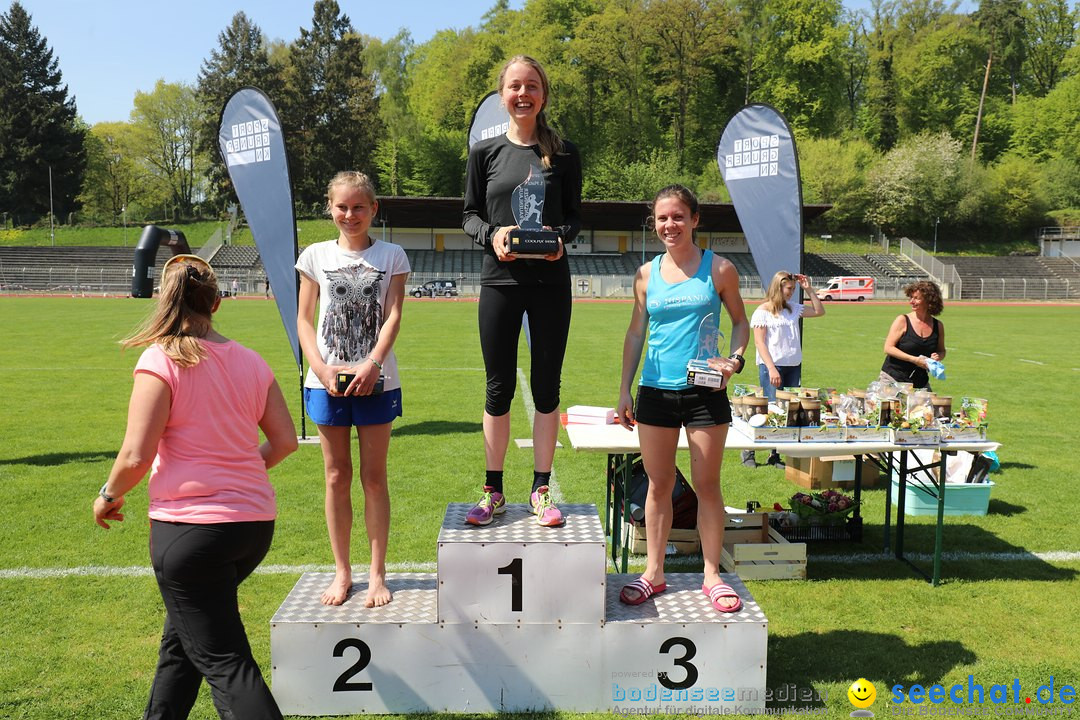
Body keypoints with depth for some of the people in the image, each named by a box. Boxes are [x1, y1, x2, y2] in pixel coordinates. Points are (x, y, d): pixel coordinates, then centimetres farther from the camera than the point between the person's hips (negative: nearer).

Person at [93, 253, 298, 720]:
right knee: (183, 633, 27)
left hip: (190, 529, -6)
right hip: (256, 522, 7)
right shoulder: (251, 362, 6)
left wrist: (108, 496, 5)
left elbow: (136, 456, -14)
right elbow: (285, 440, 7)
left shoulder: (161, 360, -11)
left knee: (222, 660, 2)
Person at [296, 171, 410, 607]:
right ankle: (342, 571, 21)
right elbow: (304, 320, 4)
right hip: (327, 383, 1)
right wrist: (321, 368, -11)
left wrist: (371, 365, -20)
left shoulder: (391, 256, 4)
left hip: (376, 382, -1)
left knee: (374, 477, 5)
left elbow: (393, 316, -5)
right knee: (337, 477, 8)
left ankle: (377, 574, 16)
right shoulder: (316, 255, 6)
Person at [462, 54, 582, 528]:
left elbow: (574, 214, 8)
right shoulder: (485, 152, 5)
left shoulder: (564, 153, 5)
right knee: (499, 387, 5)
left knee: (546, 387, 6)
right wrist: (491, 235, -14)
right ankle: (493, 492, 18)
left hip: (551, 280, 0)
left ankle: (541, 490, 18)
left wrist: (562, 235, -13)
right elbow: (470, 214, 8)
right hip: (500, 281, 0)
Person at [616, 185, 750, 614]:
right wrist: (624, 391, 7)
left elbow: (740, 321, 10)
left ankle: (712, 575, 20)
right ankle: (654, 573, 22)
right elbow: (635, 333, 10)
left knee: (707, 485, 6)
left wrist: (735, 359, -10)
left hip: (705, 393, -2)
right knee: (659, 485, 10)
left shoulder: (719, 269, 0)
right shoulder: (647, 274, 6)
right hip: (656, 392, 2)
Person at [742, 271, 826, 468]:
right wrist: (771, 369, -17)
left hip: (794, 366, 7)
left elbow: (819, 311, 24)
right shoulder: (763, 311, -4)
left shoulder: (793, 309, 14)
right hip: (771, 366, -6)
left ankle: (776, 454, 14)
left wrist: (808, 289, 12)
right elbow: (759, 343, -9)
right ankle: (748, 450, 1)